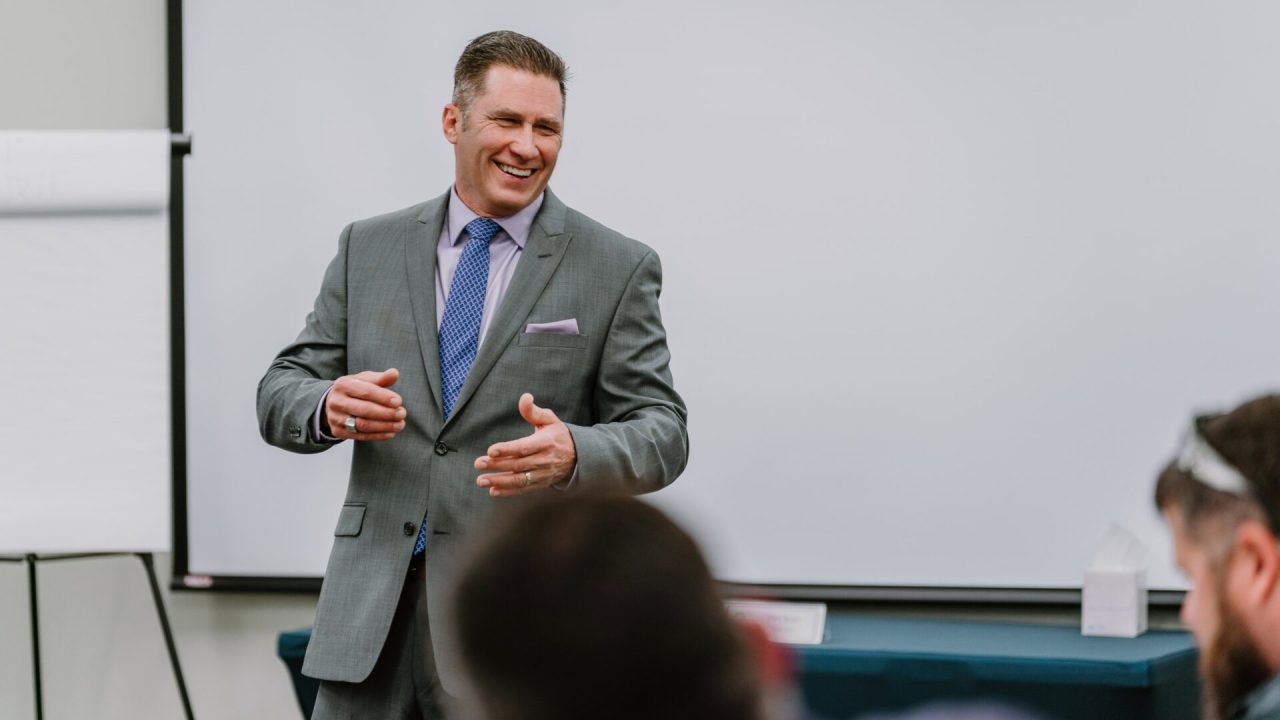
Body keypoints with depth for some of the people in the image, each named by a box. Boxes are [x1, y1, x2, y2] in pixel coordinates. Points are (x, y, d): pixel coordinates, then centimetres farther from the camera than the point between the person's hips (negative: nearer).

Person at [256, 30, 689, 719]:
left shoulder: (617, 268, 2)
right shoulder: (368, 248, 11)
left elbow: (661, 432, -1)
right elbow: (280, 392, 10)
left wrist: (574, 454, -23)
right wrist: (329, 407, -14)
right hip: (374, 607, 2)